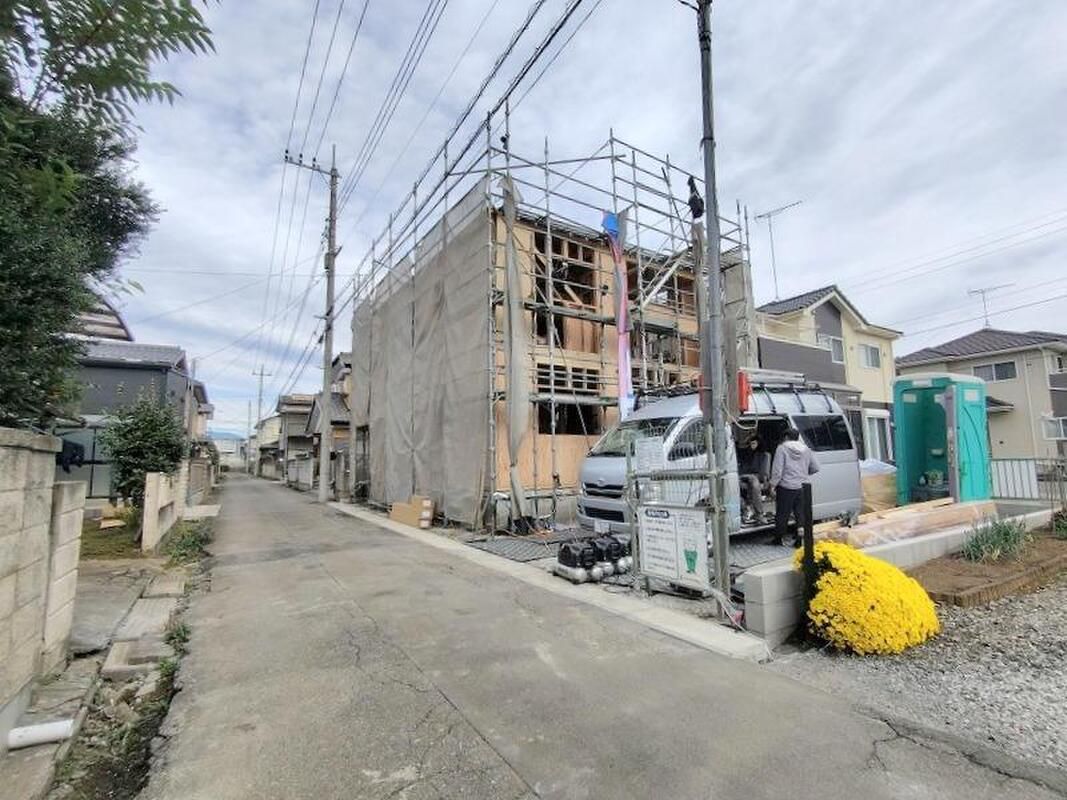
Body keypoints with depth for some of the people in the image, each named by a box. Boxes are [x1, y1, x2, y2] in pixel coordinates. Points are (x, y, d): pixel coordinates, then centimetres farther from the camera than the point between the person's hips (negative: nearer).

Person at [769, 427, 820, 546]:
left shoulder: (782, 448, -8)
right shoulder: (806, 449, 7)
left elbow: (777, 469, -13)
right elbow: (815, 468, 11)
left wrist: (773, 485, -7)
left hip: (786, 487, -4)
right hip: (802, 487, 4)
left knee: (782, 514, 6)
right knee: (801, 514, 11)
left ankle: (778, 538, 16)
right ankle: (801, 539, 12)